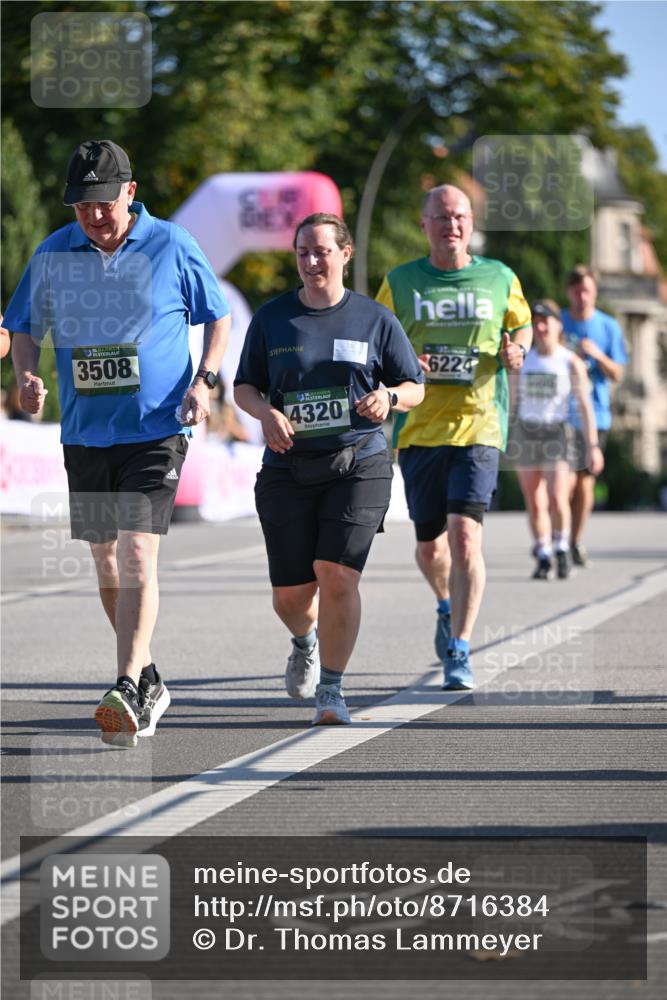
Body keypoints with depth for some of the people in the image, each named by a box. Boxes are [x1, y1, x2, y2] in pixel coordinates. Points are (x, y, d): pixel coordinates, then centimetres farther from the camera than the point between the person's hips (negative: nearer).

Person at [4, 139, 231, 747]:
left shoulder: (172, 247, -3)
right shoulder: (52, 254, 3)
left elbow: (218, 317, 8)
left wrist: (204, 380, -7)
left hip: (156, 429, -4)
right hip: (85, 433, 4)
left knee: (138, 554, -16)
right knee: (106, 561, 12)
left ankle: (129, 693, -22)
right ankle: (148, 679, 29)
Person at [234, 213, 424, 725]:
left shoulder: (375, 319, 6)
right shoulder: (272, 318, 8)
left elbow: (415, 388, 10)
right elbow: (244, 387, 13)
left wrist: (389, 397, -12)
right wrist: (267, 412, -9)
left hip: (359, 464, -2)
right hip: (288, 467, 2)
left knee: (337, 575, -16)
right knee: (291, 592, 3)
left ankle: (332, 691, -5)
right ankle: (305, 642, 40)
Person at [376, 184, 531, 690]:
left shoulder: (499, 278, 5)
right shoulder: (400, 282, 4)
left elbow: (522, 323, 23)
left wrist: (517, 350, 0)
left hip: (479, 426, -2)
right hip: (419, 428, 2)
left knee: (465, 537, -17)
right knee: (430, 544, 12)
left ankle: (459, 652, -13)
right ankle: (449, 607, 45)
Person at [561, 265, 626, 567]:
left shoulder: (608, 327, 6)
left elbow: (617, 374, 5)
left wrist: (598, 355, -12)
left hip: (594, 414, 2)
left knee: (586, 480, 4)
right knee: (567, 479, -13)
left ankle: (576, 542, 14)